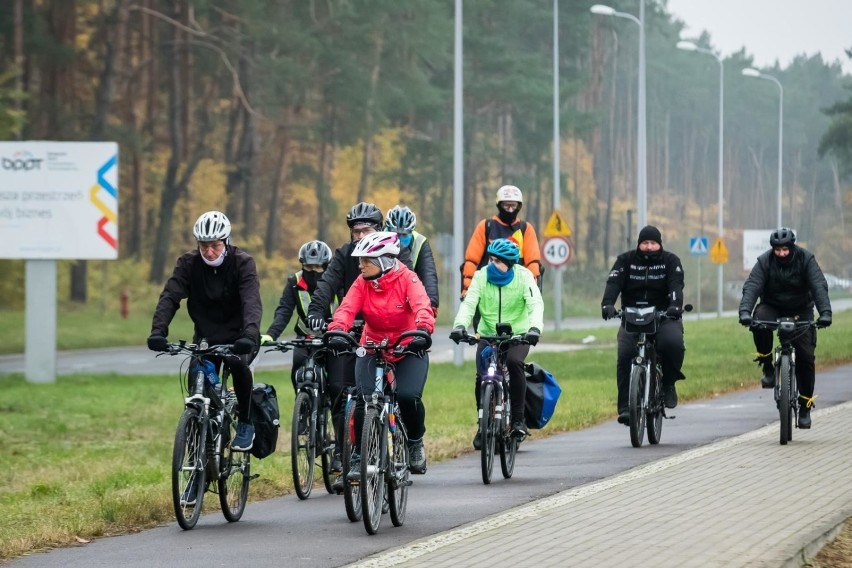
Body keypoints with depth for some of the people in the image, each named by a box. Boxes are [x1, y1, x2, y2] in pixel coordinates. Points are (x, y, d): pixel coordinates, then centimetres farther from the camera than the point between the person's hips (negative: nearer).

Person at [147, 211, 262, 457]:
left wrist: (250, 334, -49)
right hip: (206, 337, 3)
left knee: (237, 362, -32)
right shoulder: (189, 263, -10)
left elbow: (252, 301, -30)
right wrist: (158, 330, -37)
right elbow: (170, 296, -20)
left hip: (237, 337, -3)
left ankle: (245, 425, -14)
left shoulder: (242, 263, -17)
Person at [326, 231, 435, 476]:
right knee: (364, 399, -19)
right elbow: (347, 308, -22)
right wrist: (336, 331, -44)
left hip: (409, 349, -2)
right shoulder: (362, 283, -7)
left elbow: (422, 306, -31)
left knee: (409, 396, -23)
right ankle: (359, 457, -3)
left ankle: (416, 443, 8)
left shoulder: (406, 279, -16)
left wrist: (423, 330, -52)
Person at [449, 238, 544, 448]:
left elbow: (536, 304, -23)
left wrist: (535, 327, -43)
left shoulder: (523, 276, -11)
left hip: (517, 335, -2)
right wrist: (460, 325, -38)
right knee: (482, 377, -18)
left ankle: (518, 419, -19)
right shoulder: (481, 276, -7)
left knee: (514, 362, -31)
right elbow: (469, 303, -18)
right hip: (487, 335, 2)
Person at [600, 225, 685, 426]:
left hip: (664, 317, -1)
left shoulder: (670, 261, 4)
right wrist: (607, 304, -29)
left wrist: (675, 305, -34)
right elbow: (613, 283, -8)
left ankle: (668, 383, -5)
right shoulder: (626, 260, 6)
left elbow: (676, 285, -12)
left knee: (673, 343, -32)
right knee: (625, 357, -21)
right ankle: (625, 407, -17)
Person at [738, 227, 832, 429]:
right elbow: (751, 286, -26)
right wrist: (745, 312, -44)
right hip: (772, 307, 0)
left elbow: (819, 286, -26)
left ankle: (805, 405, 1)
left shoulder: (806, 259, -17)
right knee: (759, 321, -35)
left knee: (805, 355, -11)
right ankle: (767, 366, -16)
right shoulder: (764, 261, -16)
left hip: (800, 311, 0)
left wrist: (825, 312, -42)